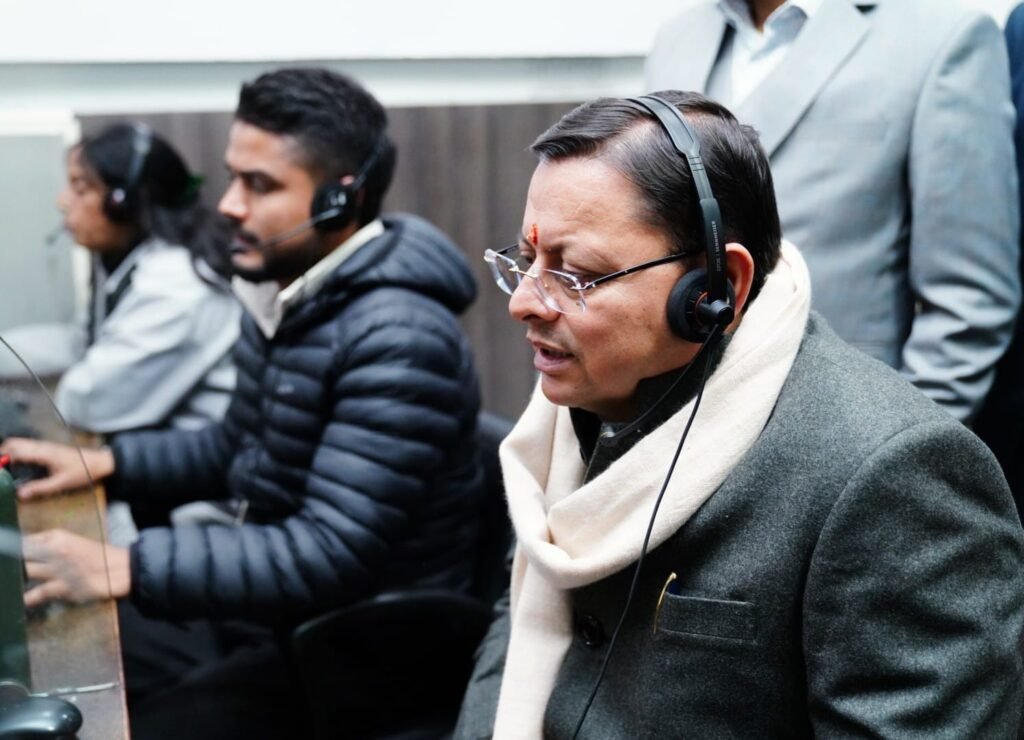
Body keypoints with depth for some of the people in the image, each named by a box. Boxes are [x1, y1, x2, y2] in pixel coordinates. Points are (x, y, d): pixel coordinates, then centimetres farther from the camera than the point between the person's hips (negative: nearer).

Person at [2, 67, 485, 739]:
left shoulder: (399, 342, -25)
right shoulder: (282, 298, 5)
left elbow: (328, 556, -29)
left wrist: (127, 568, -29)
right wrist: (104, 463, 7)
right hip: (260, 611, 9)